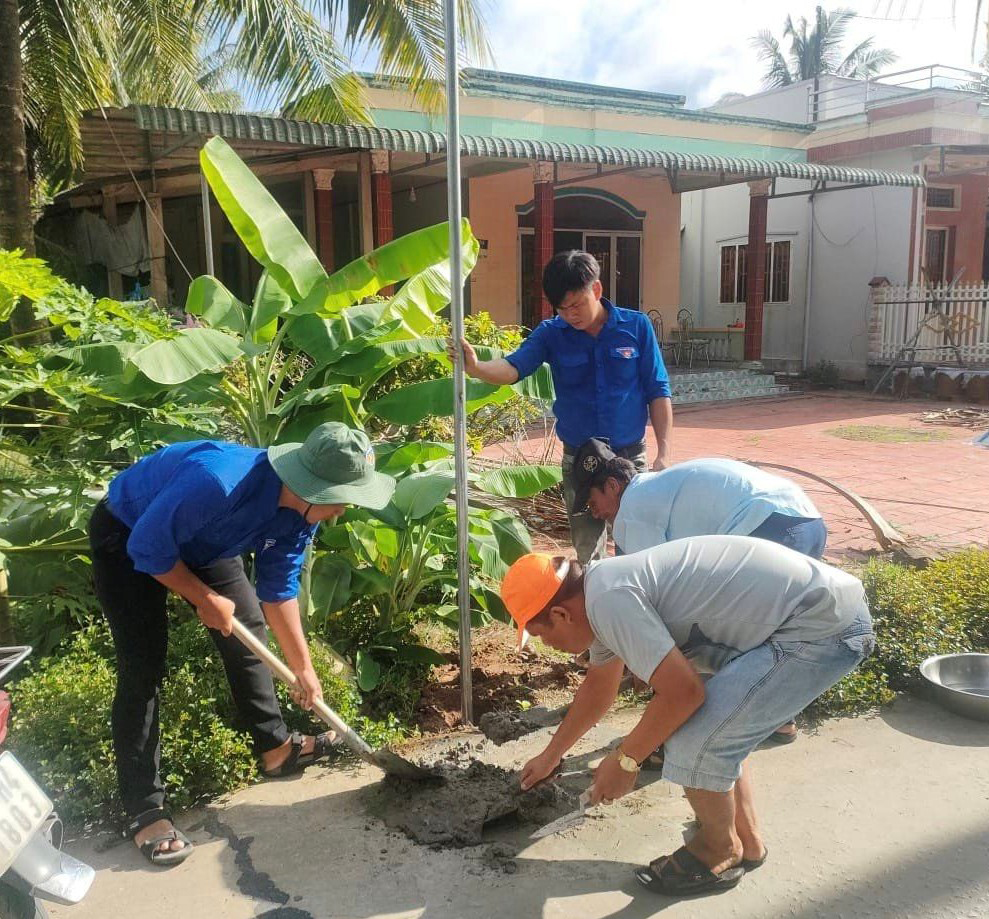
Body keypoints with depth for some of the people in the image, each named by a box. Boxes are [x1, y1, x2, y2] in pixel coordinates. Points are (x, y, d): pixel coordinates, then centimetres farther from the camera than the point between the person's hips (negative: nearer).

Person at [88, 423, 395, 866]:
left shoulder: (301, 511, -18)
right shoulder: (218, 481, -43)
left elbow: (279, 589, -6)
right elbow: (148, 548, -31)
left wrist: (303, 667, -4)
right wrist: (207, 601, -20)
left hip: (199, 540, 7)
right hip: (127, 538, -7)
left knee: (249, 630, 8)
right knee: (143, 669, -10)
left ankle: (276, 747, 26)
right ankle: (143, 812, 1)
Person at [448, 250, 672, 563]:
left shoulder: (636, 327, -7)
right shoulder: (550, 333, -5)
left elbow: (657, 393, -3)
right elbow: (513, 367, -21)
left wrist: (664, 453, -9)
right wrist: (476, 367, -42)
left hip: (630, 458, -1)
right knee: (588, 554, 14)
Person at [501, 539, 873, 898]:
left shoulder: (608, 598, -19)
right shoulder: (605, 586, 12)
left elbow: (682, 692, -20)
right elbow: (598, 686, 27)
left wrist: (624, 760, -4)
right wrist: (550, 756, 38)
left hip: (825, 626, -10)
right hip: (824, 603, 10)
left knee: (695, 744, -8)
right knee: (717, 725, 21)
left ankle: (721, 854, 19)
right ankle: (746, 838, 36)